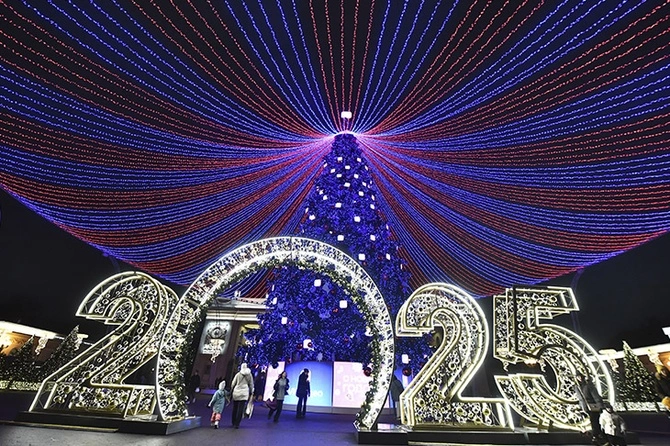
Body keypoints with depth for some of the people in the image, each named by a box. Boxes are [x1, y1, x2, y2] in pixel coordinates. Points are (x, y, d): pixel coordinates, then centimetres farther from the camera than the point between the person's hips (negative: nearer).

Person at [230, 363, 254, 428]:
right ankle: (237, 424, 2)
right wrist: (251, 393, 16)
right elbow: (251, 385, 6)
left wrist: (231, 391, 17)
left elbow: (233, 384, 3)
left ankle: (234, 423, 24)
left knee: (235, 409, 15)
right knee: (240, 410, 4)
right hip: (244, 394, 0)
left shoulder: (238, 374, -2)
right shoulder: (249, 375, 1)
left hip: (236, 393, 1)